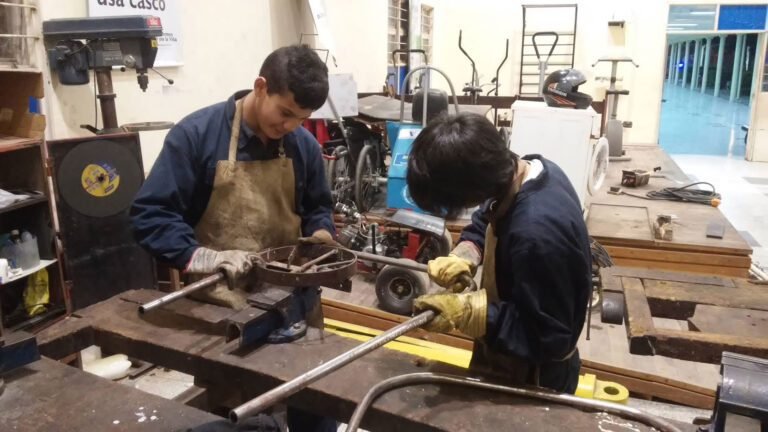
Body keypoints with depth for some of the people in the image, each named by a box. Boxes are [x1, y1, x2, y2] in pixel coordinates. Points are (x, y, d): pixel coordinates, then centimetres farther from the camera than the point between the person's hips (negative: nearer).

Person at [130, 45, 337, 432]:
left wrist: (321, 235, -5)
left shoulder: (304, 146, 4)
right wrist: (198, 256, -27)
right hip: (220, 307, -3)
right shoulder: (196, 134, -10)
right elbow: (148, 214, -12)